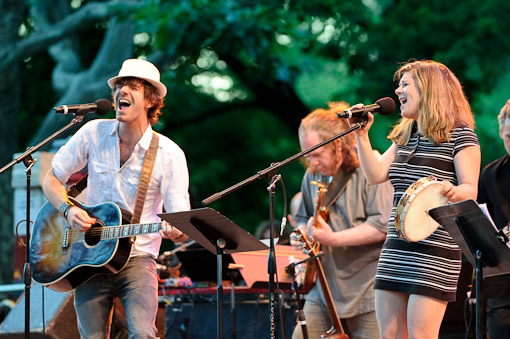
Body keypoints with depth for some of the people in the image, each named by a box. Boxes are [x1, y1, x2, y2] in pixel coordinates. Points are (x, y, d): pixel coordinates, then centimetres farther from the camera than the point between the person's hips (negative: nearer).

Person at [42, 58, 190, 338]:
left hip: (137, 259, -2)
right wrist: (69, 210, -9)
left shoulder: (169, 154, -7)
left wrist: (175, 231, -31)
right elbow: (51, 180, 10)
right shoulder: (93, 133, 1)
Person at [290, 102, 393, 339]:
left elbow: (383, 225, -18)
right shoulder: (313, 176, 12)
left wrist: (334, 239, -22)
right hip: (325, 288, 6)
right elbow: (304, 217, 29)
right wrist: (302, 234, 5)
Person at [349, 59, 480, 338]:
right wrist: (361, 135, 3)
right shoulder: (404, 136, 18)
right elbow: (375, 175, 8)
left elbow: (471, 189, -11)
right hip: (396, 251, 7)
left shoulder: (459, 134, -5)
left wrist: (452, 192, -33)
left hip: (434, 252, -7)